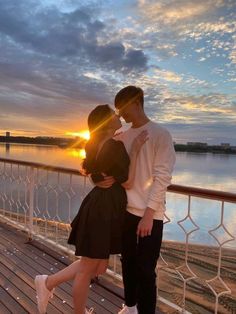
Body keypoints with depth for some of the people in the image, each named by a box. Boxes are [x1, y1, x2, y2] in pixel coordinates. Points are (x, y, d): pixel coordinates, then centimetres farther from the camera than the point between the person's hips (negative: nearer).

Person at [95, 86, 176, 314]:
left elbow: (162, 177, -12)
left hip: (150, 214, -5)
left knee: (145, 270, 4)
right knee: (128, 262, 19)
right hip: (126, 210, 6)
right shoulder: (121, 137, 9)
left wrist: (148, 214, -16)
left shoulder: (160, 135, -8)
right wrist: (106, 178, -11)